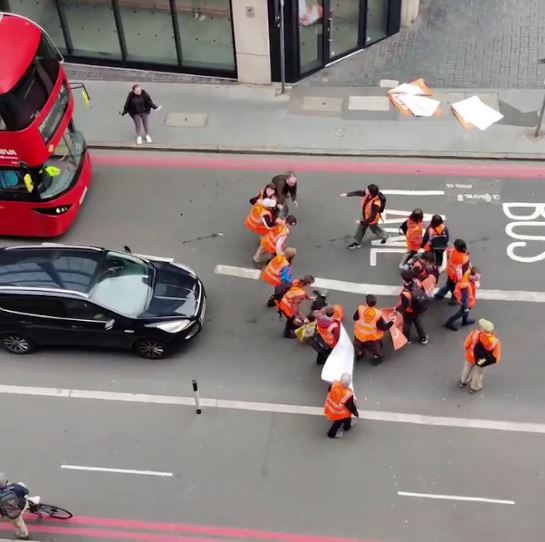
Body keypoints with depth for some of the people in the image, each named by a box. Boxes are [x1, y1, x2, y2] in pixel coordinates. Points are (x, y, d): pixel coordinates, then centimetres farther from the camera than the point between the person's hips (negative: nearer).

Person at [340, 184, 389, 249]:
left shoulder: (375, 204, -47)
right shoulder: (368, 194, -27)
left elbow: (372, 217, -36)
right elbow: (359, 192, -8)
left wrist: (362, 222, -26)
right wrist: (347, 194, -6)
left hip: (372, 220, -6)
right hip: (365, 216, 6)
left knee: (375, 229, 26)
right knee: (361, 228, 23)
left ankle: (385, 236, 56)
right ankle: (357, 242, 45)